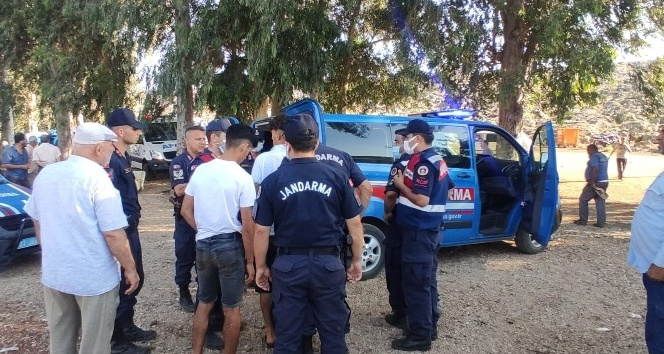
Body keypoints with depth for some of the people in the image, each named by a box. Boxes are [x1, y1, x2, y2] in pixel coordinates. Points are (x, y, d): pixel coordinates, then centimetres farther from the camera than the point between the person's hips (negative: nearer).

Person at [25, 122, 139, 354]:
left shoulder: (45, 174, 2)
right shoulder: (97, 179, -19)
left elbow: (37, 221, 14)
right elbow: (113, 234, -21)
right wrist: (130, 269, -9)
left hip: (54, 273, 7)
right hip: (94, 277, -6)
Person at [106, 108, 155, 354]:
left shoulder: (122, 157, 12)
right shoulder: (110, 160, -20)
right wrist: (122, 232, -21)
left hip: (130, 229, 10)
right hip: (120, 232, -10)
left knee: (136, 279, 19)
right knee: (123, 283, 1)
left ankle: (128, 327, 35)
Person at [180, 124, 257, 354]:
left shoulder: (201, 170, 1)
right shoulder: (243, 178, -14)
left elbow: (186, 211, 7)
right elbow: (247, 226, -13)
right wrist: (250, 260, -4)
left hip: (203, 245, 5)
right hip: (230, 245, -5)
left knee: (204, 303, 20)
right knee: (231, 308, 9)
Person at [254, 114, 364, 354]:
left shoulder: (273, 181, -5)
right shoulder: (336, 176, -4)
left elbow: (261, 230, -1)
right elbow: (354, 223, 1)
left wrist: (260, 266, 12)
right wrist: (357, 260, 14)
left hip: (288, 265, 0)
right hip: (328, 263, 0)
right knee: (333, 334, 15)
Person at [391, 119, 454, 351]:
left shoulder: (424, 163, -19)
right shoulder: (436, 160, 13)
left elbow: (421, 200, -25)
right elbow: (447, 189, 25)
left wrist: (401, 185, -12)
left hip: (419, 230, -10)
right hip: (430, 228, 10)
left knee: (415, 283, -3)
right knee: (426, 280, 17)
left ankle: (420, 336, 4)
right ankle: (429, 326, 27)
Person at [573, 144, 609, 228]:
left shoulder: (594, 157, -12)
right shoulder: (604, 157, 18)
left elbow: (595, 169, -25)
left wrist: (593, 182, -25)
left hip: (596, 183, -9)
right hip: (604, 182, 9)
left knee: (583, 200, 3)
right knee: (600, 202, 9)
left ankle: (583, 220, 7)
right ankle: (601, 222, 6)